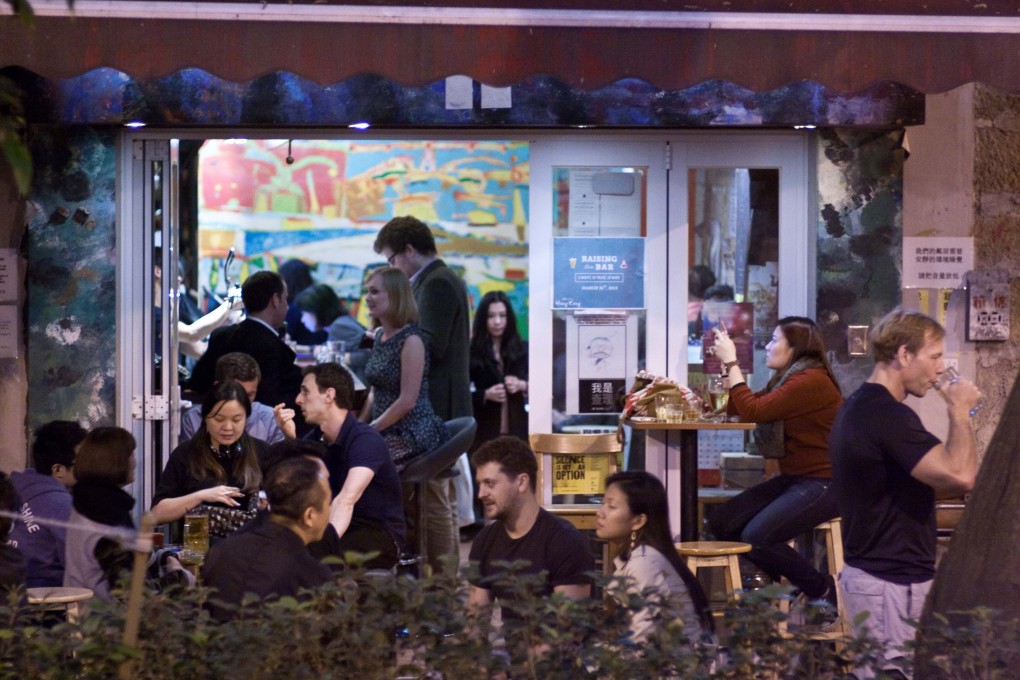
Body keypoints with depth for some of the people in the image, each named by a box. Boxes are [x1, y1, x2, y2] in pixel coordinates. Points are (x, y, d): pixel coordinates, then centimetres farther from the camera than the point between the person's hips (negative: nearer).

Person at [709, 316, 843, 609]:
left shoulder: (811, 381, -18)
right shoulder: (786, 379, 14)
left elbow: (753, 411, -22)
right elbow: (738, 407, 14)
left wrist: (731, 362, -14)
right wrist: (725, 362, 8)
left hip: (822, 484, -10)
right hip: (792, 480, 10)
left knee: (756, 537, -25)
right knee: (721, 522, -2)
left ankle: (826, 592, -6)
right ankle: (790, 585, 9)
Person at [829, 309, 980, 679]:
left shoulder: (857, 408, 14)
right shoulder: (888, 415, -19)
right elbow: (961, 477, -26)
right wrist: (960, 410, -14)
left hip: (867, 572, 11)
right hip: (892, 582, -11)